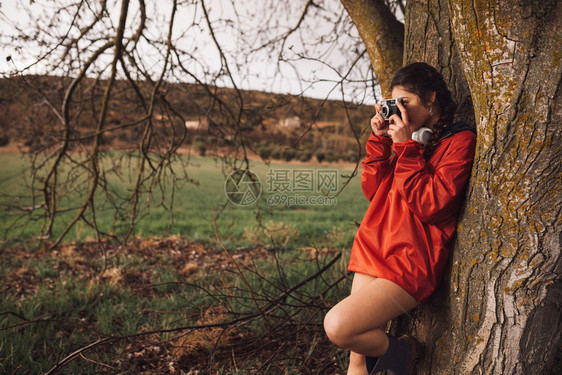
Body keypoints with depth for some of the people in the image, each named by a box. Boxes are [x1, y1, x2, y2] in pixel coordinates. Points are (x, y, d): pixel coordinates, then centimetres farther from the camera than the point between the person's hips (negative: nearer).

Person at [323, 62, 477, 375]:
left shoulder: (460, 140, -5)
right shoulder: (411, 138, 16)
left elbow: (430, 205, -16)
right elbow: (373, 190, 12)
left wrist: (406, 148, -13)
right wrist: (380, 140, 3)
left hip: (412, 262, -6)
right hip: (375, 250, 7)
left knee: (339, 326, -21)